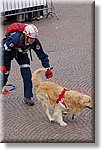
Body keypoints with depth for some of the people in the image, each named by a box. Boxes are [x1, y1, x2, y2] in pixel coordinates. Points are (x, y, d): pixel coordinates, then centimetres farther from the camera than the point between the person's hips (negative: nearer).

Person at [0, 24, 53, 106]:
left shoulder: (35, 42, -28)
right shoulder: (15, 39, -41)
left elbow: (42, 55, -16)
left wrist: (47, 69, -20)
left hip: (21, 53, 3)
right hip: (7, 50, -3)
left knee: (27, 74, -10)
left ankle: (28, 96, -2)